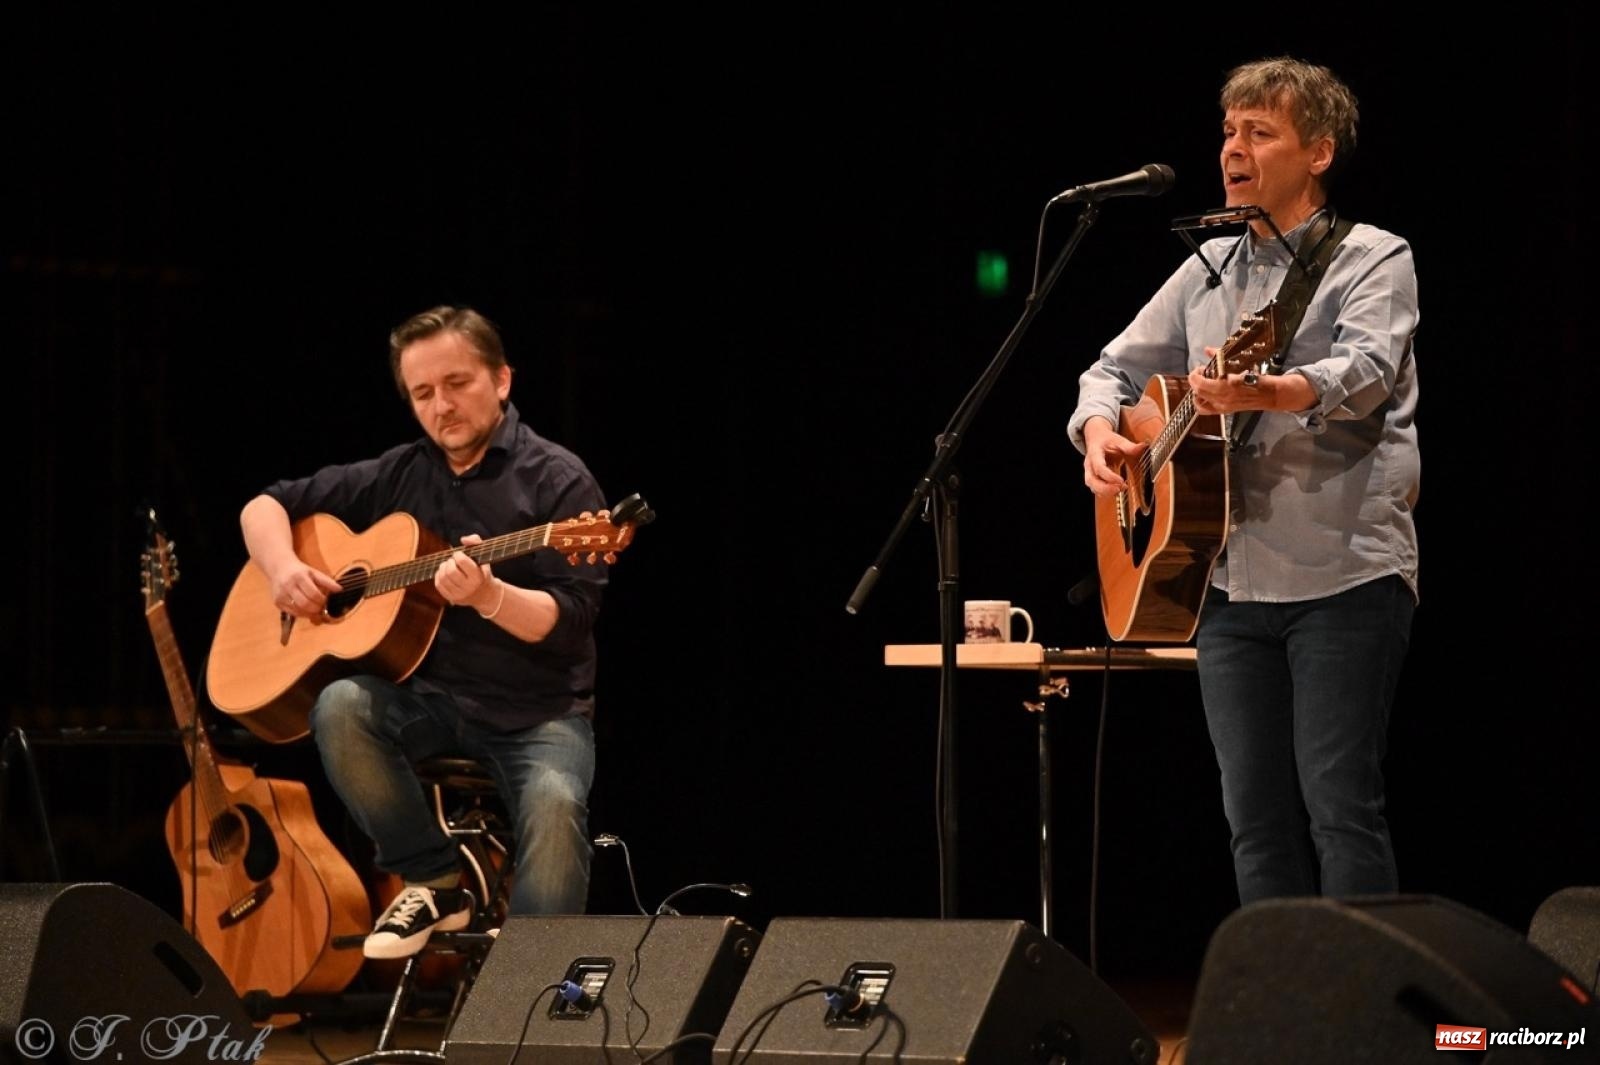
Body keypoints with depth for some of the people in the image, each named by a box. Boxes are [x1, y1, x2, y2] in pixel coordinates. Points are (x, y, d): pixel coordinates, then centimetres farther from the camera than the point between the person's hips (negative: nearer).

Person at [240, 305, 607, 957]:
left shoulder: (557, 482, -2)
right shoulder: (398, 477, 11)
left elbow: (571, 622, -12)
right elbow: (265, 506, 19)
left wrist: (489, 596, -30)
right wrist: (284, 569, -2)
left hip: (537, 708, -4)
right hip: (426, 699, 4)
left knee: (553, 803, -34)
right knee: (341, 706, -27)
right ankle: (432, 881, -11)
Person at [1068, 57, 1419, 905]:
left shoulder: (1372, 259, -1)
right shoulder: (1209, 270, 17)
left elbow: (1365, 373, -20)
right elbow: (1117, 367, 23)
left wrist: (1263, 394, -38)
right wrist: (1099, 429, 0)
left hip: (1344, 572, -6)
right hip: (1229, 580, 6)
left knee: (1339, 803, -10)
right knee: (1255, 812, 6)